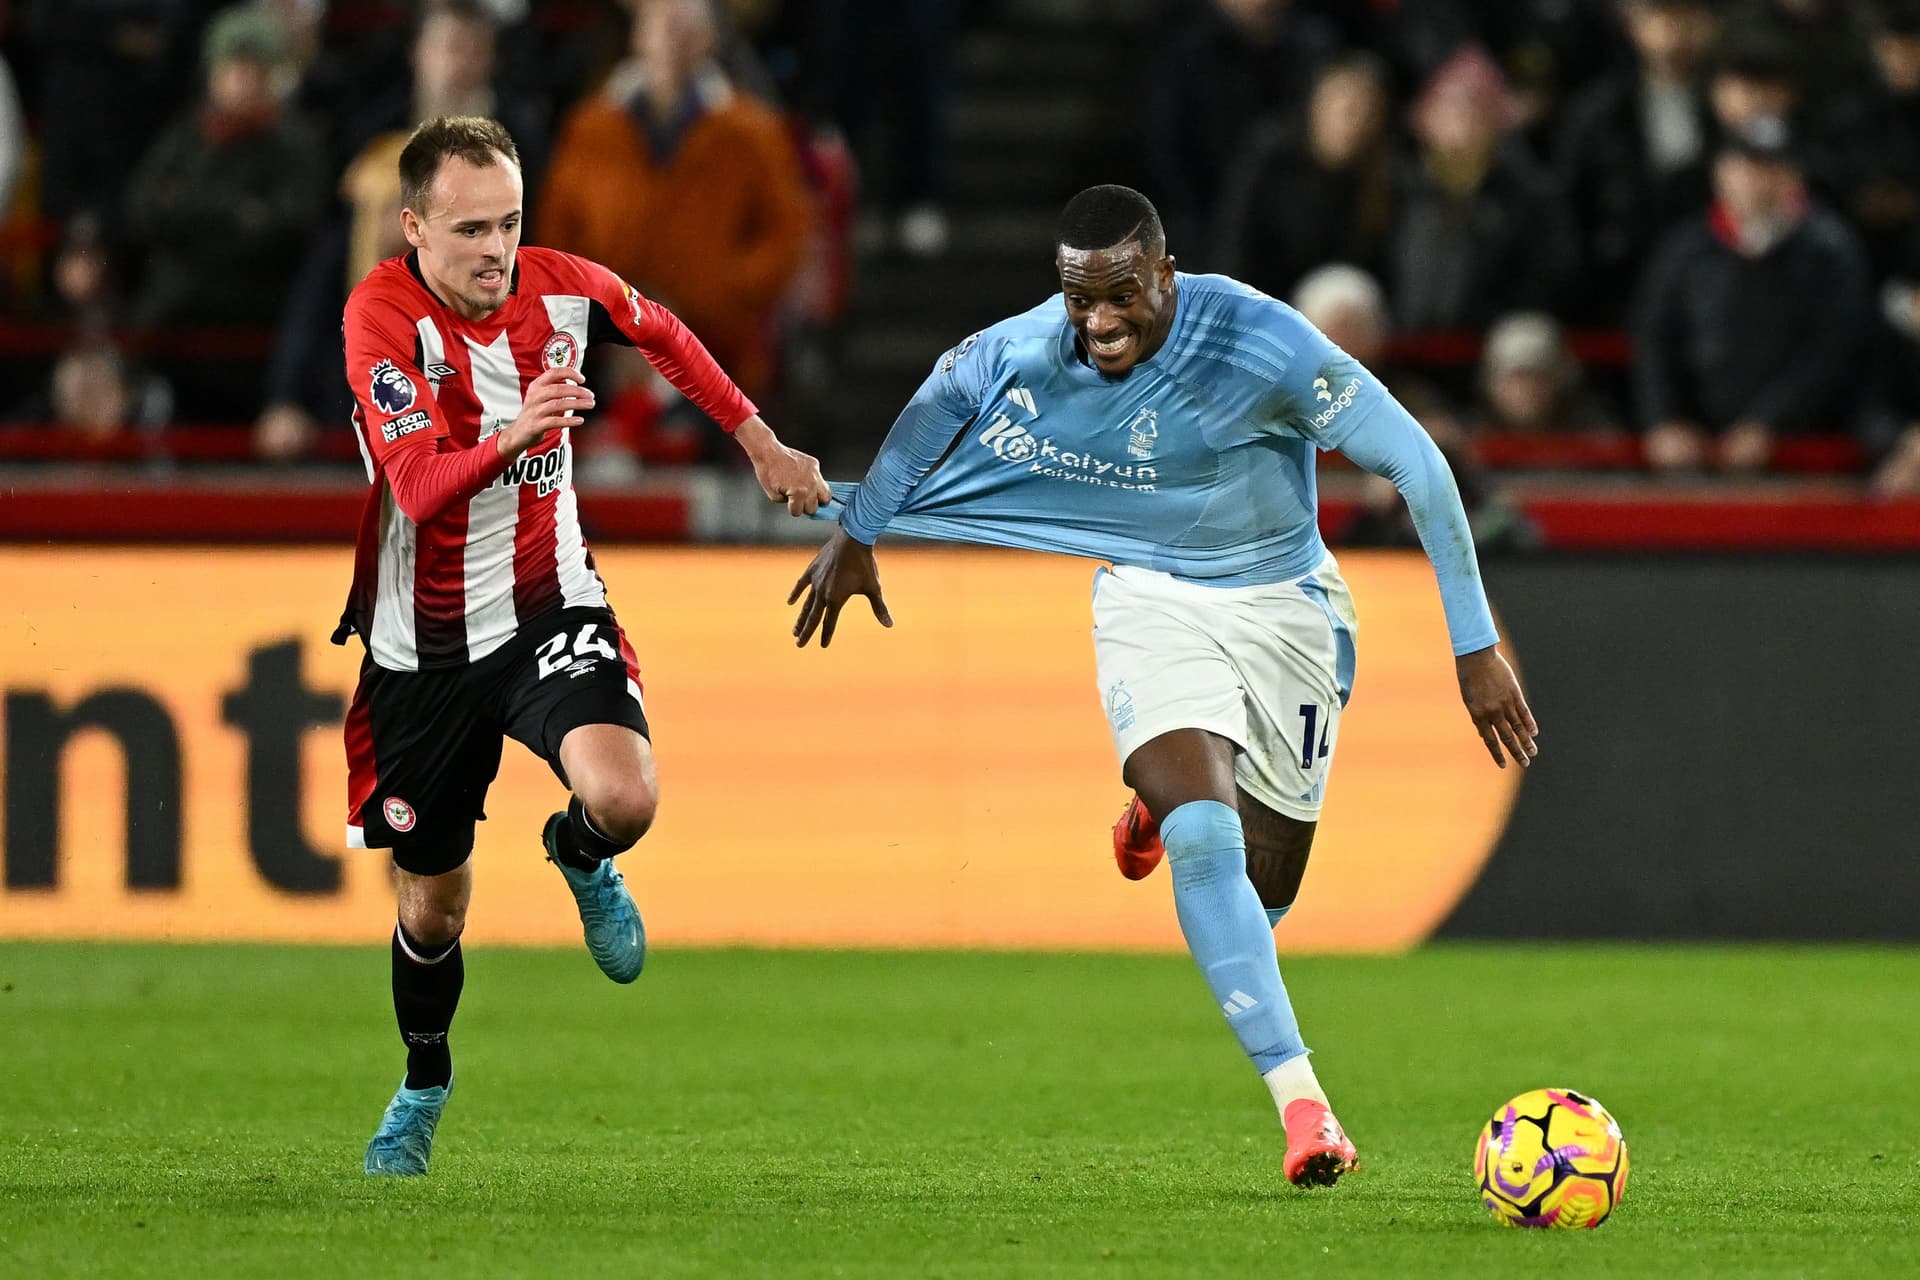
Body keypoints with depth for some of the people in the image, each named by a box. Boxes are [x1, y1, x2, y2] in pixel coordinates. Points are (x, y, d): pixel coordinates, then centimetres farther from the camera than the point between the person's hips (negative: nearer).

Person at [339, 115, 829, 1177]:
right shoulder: (381, 315, -21)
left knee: (623, 798, -28)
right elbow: (420, 488, -32)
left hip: (547, 611, 1)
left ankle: (581, 858, 11)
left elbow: (663, 334, 15)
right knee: (432, 903, 10)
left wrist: (762, 444, 21)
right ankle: (423, 1089, 40)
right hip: (422, 643, -1)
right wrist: (514, 432, -51)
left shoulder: (561, 288, -9)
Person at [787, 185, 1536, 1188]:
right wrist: (856, 532, 16)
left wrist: (1475, 645, -22)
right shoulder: (1023, 354, -19)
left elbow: (1415, 462, -22)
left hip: (1280, 605, -1)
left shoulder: (1260, 344, -29)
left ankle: (1163, 811, 42)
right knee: (1204, 838, -24)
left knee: (1264, 890, 6)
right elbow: (942, 395, 6)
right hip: (1150, 600, 1)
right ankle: (1299, 1101, -23)